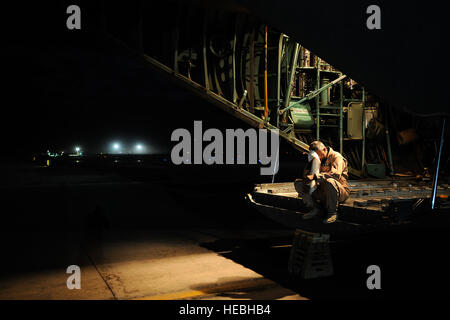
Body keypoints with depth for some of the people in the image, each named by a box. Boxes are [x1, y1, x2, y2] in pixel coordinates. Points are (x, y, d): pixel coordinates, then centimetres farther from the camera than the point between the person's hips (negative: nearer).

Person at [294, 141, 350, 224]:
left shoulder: (336, 157, -10)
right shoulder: (317, 160, 13)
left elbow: (336, 174, -30)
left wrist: (315, 176, -36)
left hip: (340, 192, -7)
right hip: (323, 191, 7)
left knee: (329, 181, -42)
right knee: (298, 183, -3)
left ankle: (332, 212, -21)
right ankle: (315, 209, -5)